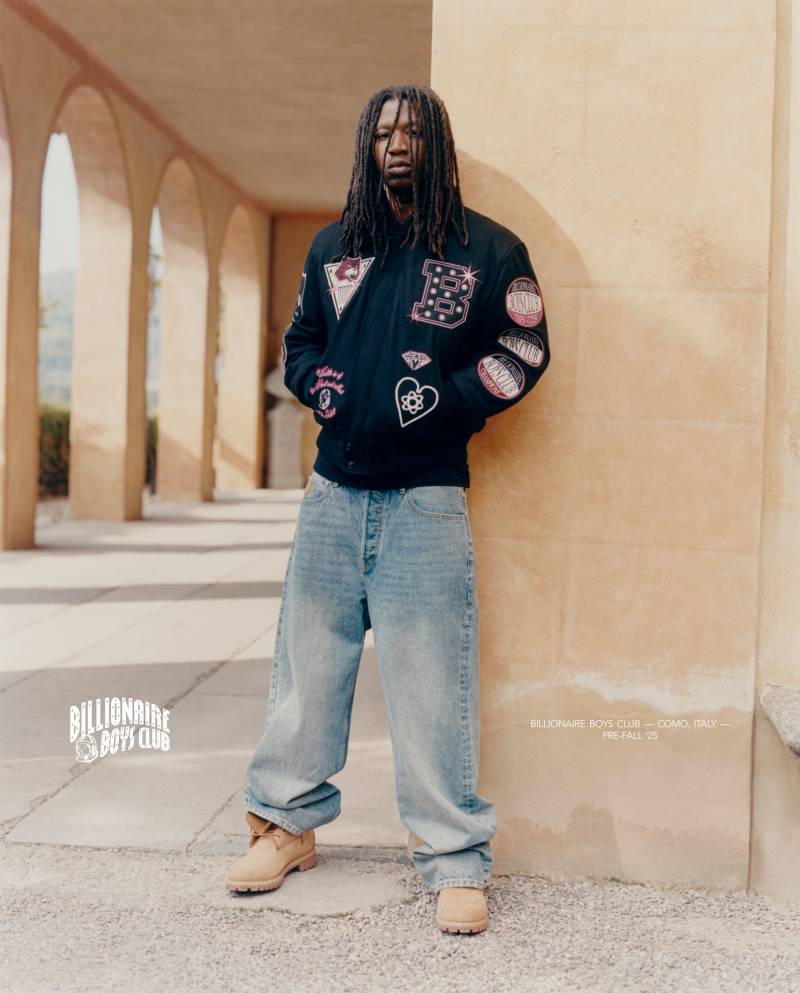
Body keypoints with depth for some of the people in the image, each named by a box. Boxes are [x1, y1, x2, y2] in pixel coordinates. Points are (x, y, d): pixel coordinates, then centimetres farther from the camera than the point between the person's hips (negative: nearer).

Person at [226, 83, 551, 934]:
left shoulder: (488, 249, 2)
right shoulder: (333, 247, 13)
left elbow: (524, 351, 2)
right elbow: (299, 342, 21)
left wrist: (443, 400, -10)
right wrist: (325, 389, 1)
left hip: (426, 497, -4)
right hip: (335, 489, 4)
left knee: (434, 681, -5)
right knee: (308, 660, 9)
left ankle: (456, 863, 3)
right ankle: (288, 824, 24)